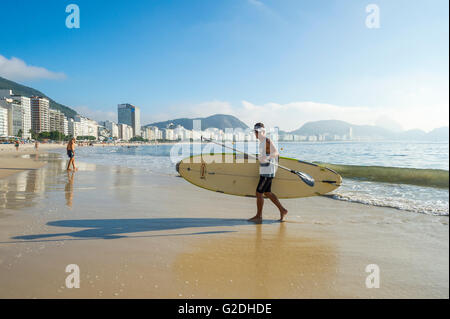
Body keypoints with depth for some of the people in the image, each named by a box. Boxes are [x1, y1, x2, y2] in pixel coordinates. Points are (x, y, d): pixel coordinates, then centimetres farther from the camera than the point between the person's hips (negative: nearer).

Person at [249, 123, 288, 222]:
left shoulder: (267, 141, -14)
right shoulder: (261, 142, 14)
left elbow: (276, 153, -27)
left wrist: (267, 157, -40)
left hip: (267, 172, -10)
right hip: (264, 171, 10)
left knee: (259, 192, -5)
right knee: (267, 193, 15)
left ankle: (258, 216, 7)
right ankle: (282, 210, 23)